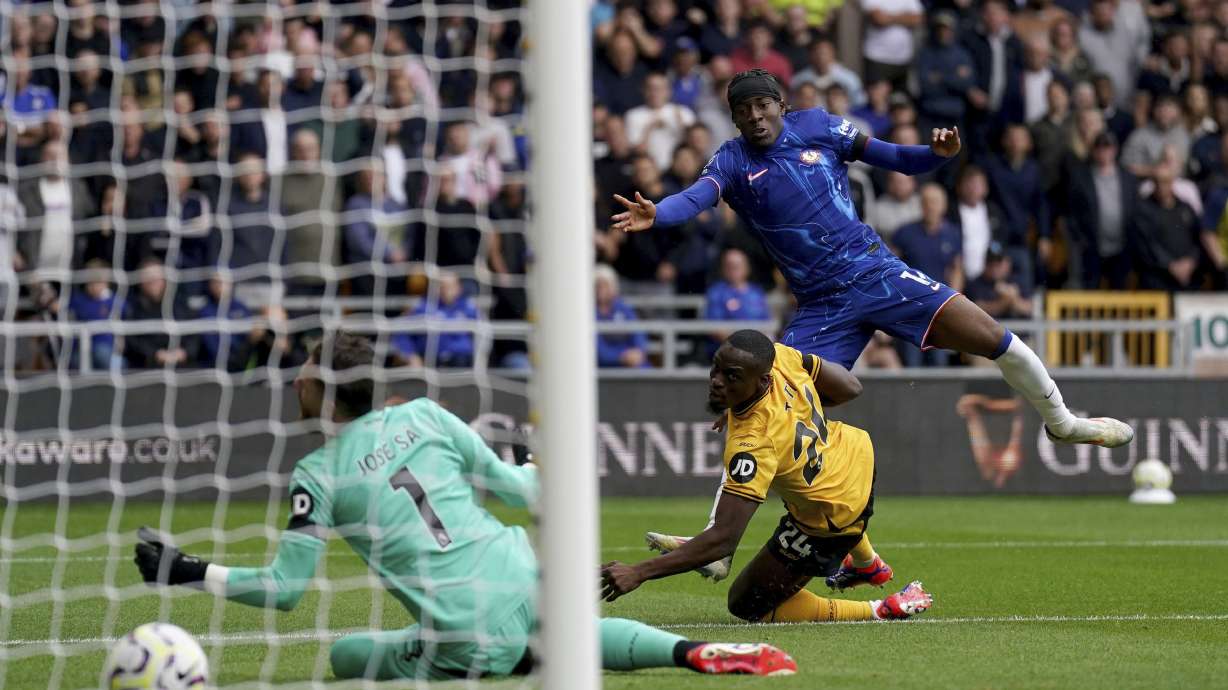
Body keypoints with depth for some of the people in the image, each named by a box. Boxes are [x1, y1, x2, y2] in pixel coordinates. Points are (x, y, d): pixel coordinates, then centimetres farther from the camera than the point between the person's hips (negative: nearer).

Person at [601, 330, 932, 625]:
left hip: (834, 524, -8)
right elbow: (850, 387, -2)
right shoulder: (779, 355, -21)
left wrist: (638, 573, -44)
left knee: (747, 604, 4)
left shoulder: (752, 444, -40)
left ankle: (881, 611, 3)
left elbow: (723, 540, -41)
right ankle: (868, 565, 55)